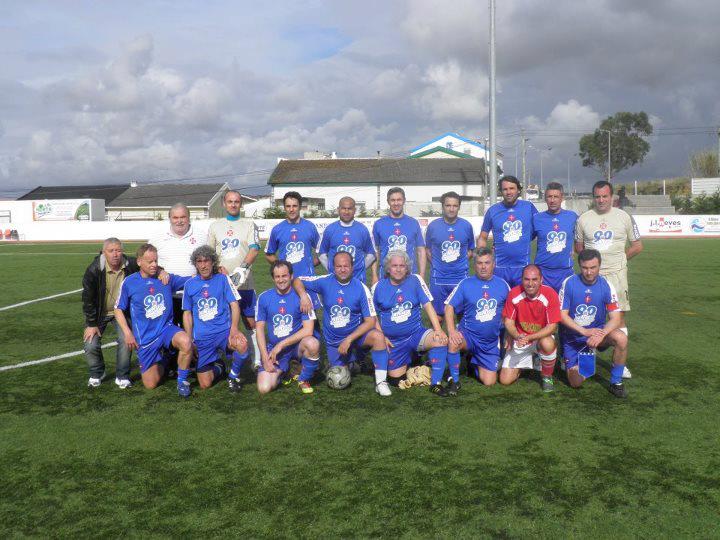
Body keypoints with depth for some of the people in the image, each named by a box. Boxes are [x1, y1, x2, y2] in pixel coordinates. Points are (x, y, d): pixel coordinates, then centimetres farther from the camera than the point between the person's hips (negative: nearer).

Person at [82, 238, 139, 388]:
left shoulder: (131, 265, -18)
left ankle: (122, 377, 3)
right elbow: (88, 298, -15)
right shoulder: (94, 269, -23)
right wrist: (91, 324, -13)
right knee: (90, 345, -10)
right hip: (99, 313, -1)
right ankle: (96, 374, 21)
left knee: (126, 340, -18)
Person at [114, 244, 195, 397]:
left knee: (186, 342, -35)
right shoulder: (129, 283, -5)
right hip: (145, 337, 0)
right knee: (151, 384, 1)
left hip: (166, 327, 1)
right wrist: (127, 333, -7)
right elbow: (118, 309, 4)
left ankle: (182, 381, -9)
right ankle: (161, 362, 36)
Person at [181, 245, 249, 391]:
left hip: (224, 330, -1)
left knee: (241, 344, -36)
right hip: (202, 337, 2)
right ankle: (218, 367, 33)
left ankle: (234, 375, -5)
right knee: (205, 384, -3)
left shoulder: (223, 279, 1)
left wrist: (234, 328, -21)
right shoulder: (190, 284, 6)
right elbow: (187, 314, 11)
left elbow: (234, 304, -5)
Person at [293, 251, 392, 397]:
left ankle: (381, 382, -22)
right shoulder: (325, 282, -9)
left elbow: (370, 321, -13)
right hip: (333, 340, 2)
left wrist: (349, 339, -22)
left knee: (378, 336, -33)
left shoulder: (361, 288, -13)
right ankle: (349, 361, 35)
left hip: (356, 334, -1)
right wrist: (303, 295, -23)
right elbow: (297, 281, -1)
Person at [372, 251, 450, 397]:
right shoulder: (378, 287, -1)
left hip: (416, 333, -1)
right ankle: (409, 360, 35)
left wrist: (438, 329, -21)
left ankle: (435, 383, -21)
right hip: (393, 342, 1)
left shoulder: (415, 280, -3)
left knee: (440, 340, -32)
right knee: (396, 380, 3)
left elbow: (428, 305, -9)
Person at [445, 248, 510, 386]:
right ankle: (454, 380, -14)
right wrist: (452, 331, -22)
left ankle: (474, 365, 33)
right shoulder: (465, 284, -6)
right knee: (453, 342, -36)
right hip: (468, 335, -2)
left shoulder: (502, 285, 1)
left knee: (489, 382, 0)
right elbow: (449, 306, -8)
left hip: (491, 342, 2)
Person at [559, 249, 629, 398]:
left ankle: (616, 382, -11)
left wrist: (601, 334, -34)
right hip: (572, 337, -1)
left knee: (621, 338, -31)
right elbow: (562, 315, -14)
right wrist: (584, 331, -27)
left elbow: (616, 318, -14)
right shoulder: (569, 283, -14)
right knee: (576, 382, -6)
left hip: (597, 331, 1)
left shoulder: (606, 286, -11)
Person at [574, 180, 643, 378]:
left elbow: (637, 246, 10)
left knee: (619, 317, -1)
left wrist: (618, 259, 7)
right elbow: (578, 247, 14)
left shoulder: (624, 217, 4)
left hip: (616, 274, -1)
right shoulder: (583, 219, 5)